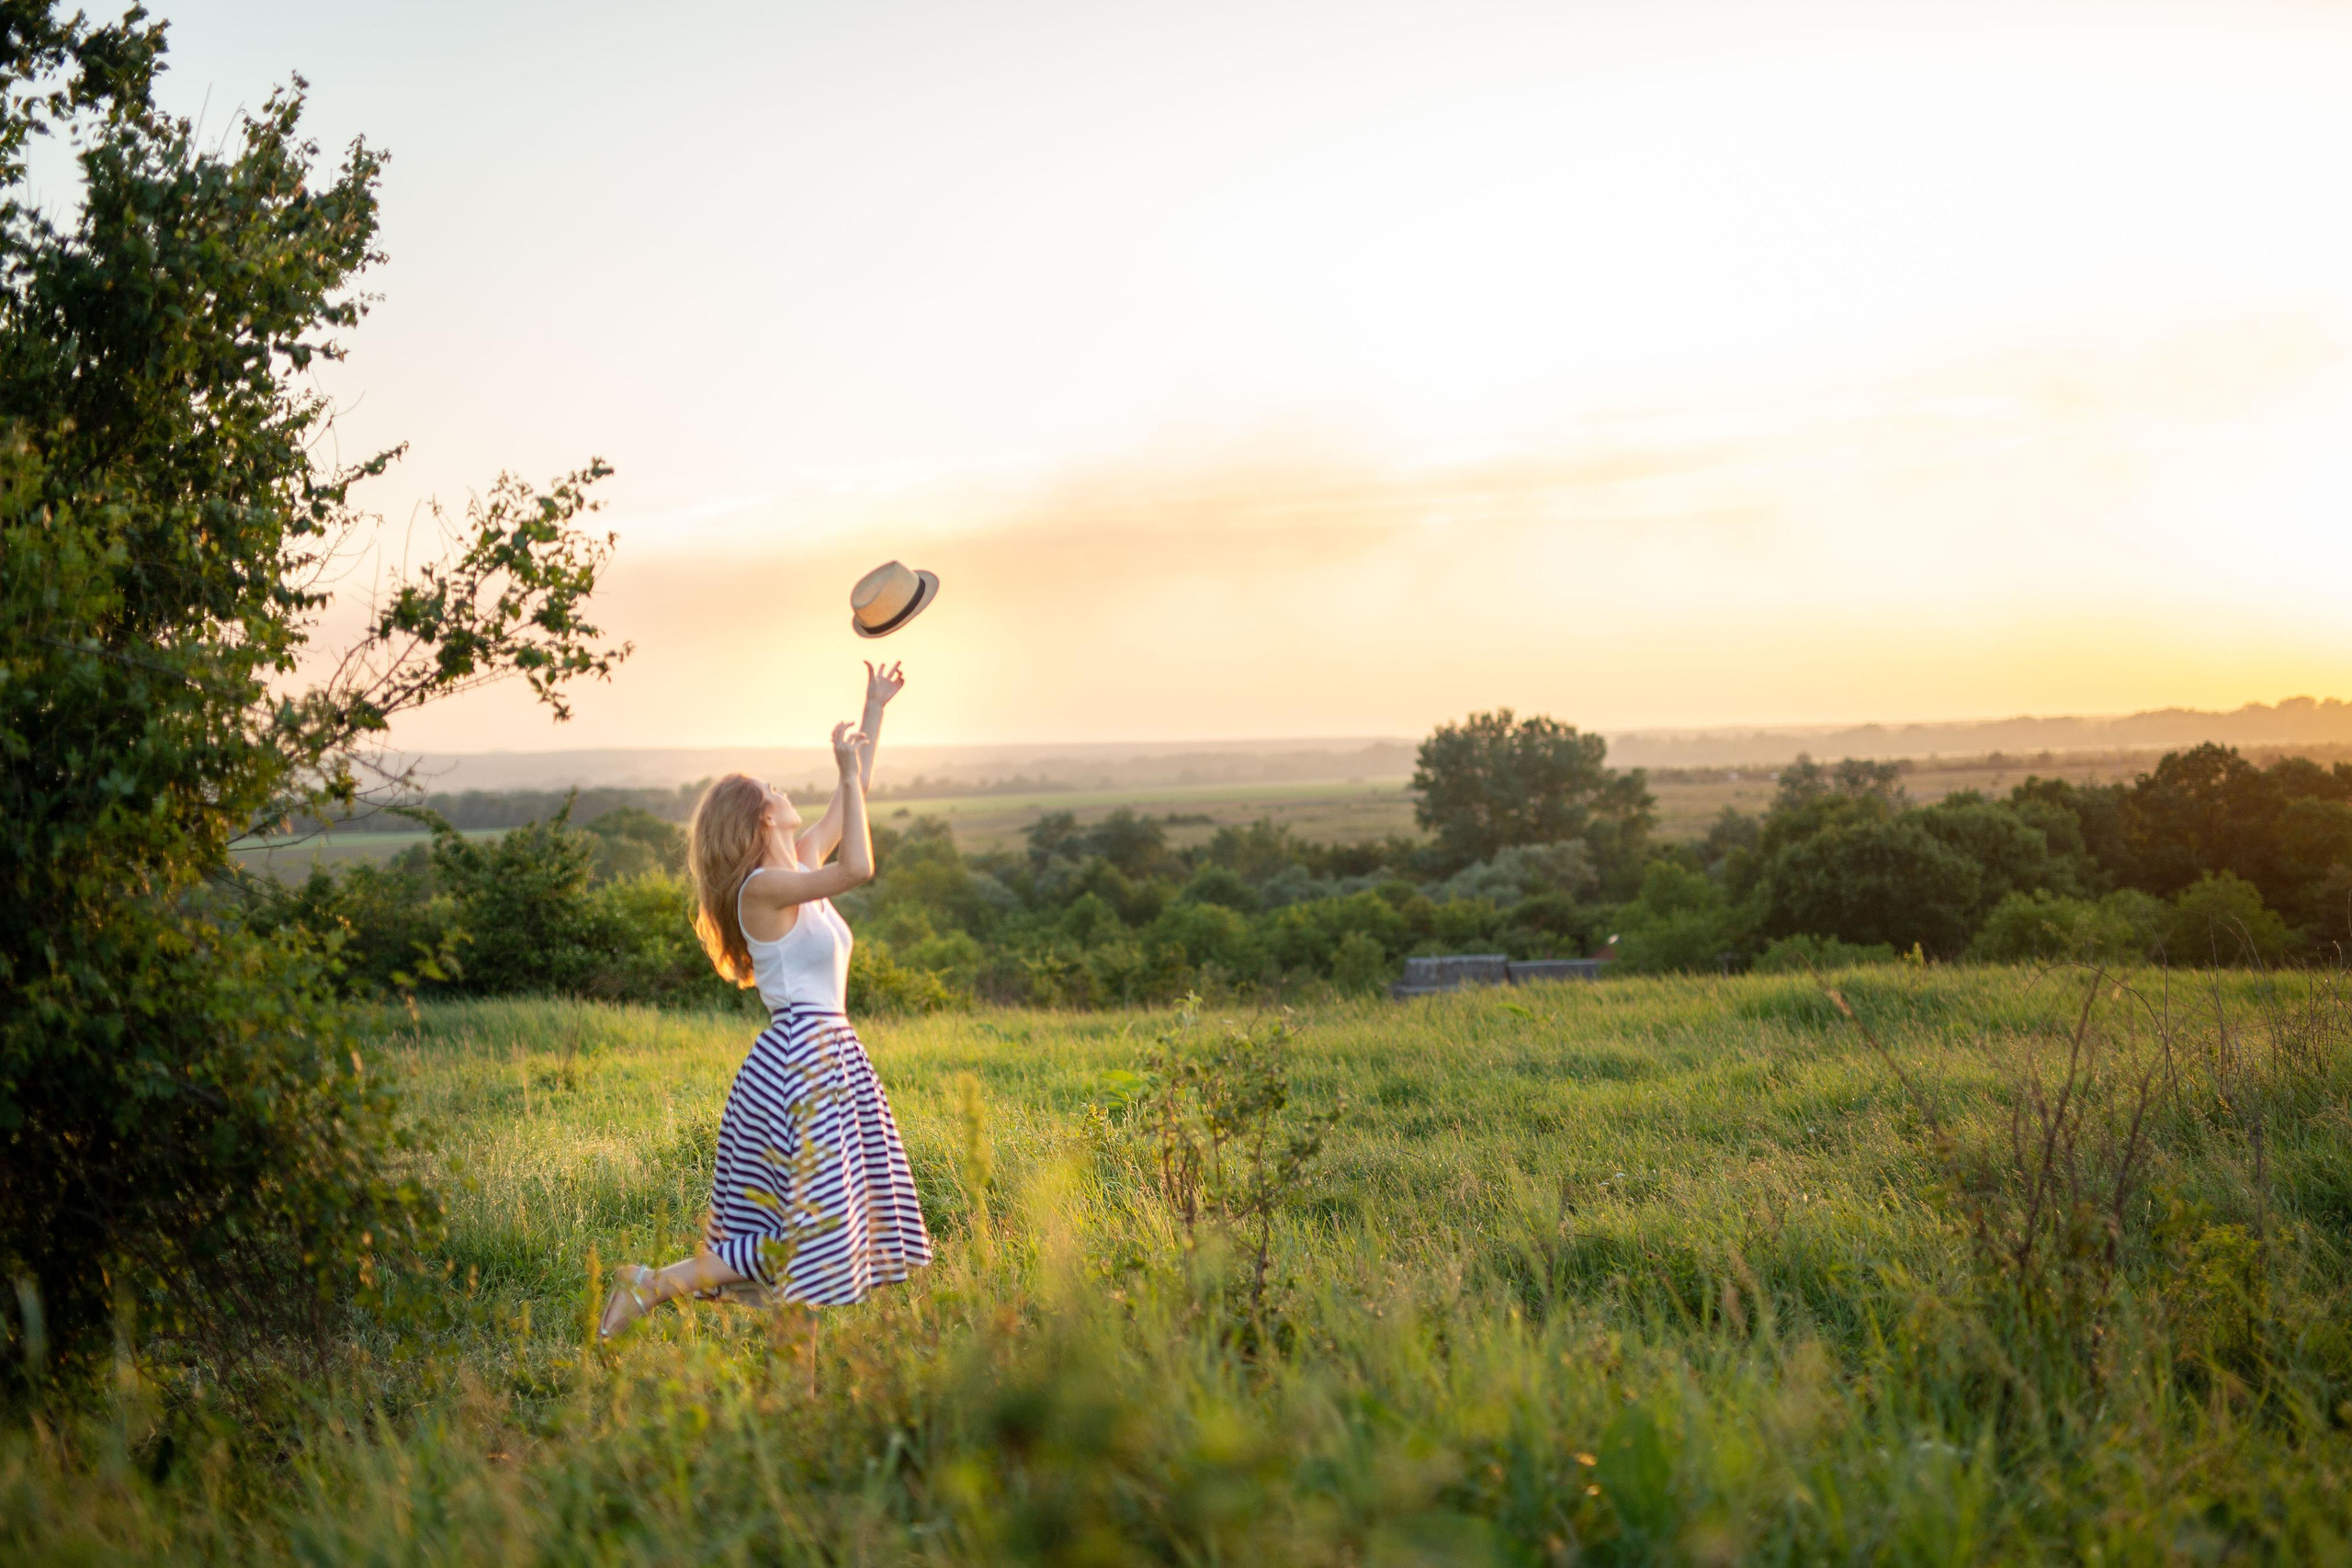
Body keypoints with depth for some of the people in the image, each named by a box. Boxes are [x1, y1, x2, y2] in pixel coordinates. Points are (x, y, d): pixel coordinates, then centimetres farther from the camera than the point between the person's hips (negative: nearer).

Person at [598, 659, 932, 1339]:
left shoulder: (799, 867, 12)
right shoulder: (764, 886, -14)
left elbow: (853, 796, 23)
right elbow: (858, 868, -27)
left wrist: (874, 711, 25)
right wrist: (849, 771, -21)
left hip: (830, 1055, 10)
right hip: (799, 1059, -10)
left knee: (835, 1218, 13)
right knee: (804, 1229, -10)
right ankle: (652, 1286, -9)